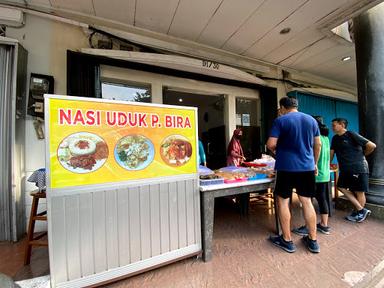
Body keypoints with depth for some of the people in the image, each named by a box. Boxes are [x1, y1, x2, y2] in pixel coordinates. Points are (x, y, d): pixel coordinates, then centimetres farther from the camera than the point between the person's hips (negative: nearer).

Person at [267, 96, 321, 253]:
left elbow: (270, 144, -15)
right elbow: (318, 144, 14)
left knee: (282, 201, 7)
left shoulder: (280, 120, -7)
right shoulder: (311, 120, 10)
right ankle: (313, 241, 26)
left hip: (286, 167, -5)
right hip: (307, 167, 6)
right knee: (307, 202, 14)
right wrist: (315, 163, 24)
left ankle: (287, 240, 18)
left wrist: (276, 150, 7)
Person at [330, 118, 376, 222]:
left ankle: (359, 212, 18)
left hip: (358, 168, -6)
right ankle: (361, 210, 15)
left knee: (359, 192, 3)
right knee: (341, 187, 3)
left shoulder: (352, 135, -10)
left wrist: (362, 155, 3)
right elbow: (331, 152, 12)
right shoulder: (335, 138, 9)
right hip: (345, 169, 7)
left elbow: (372, 146, -10)